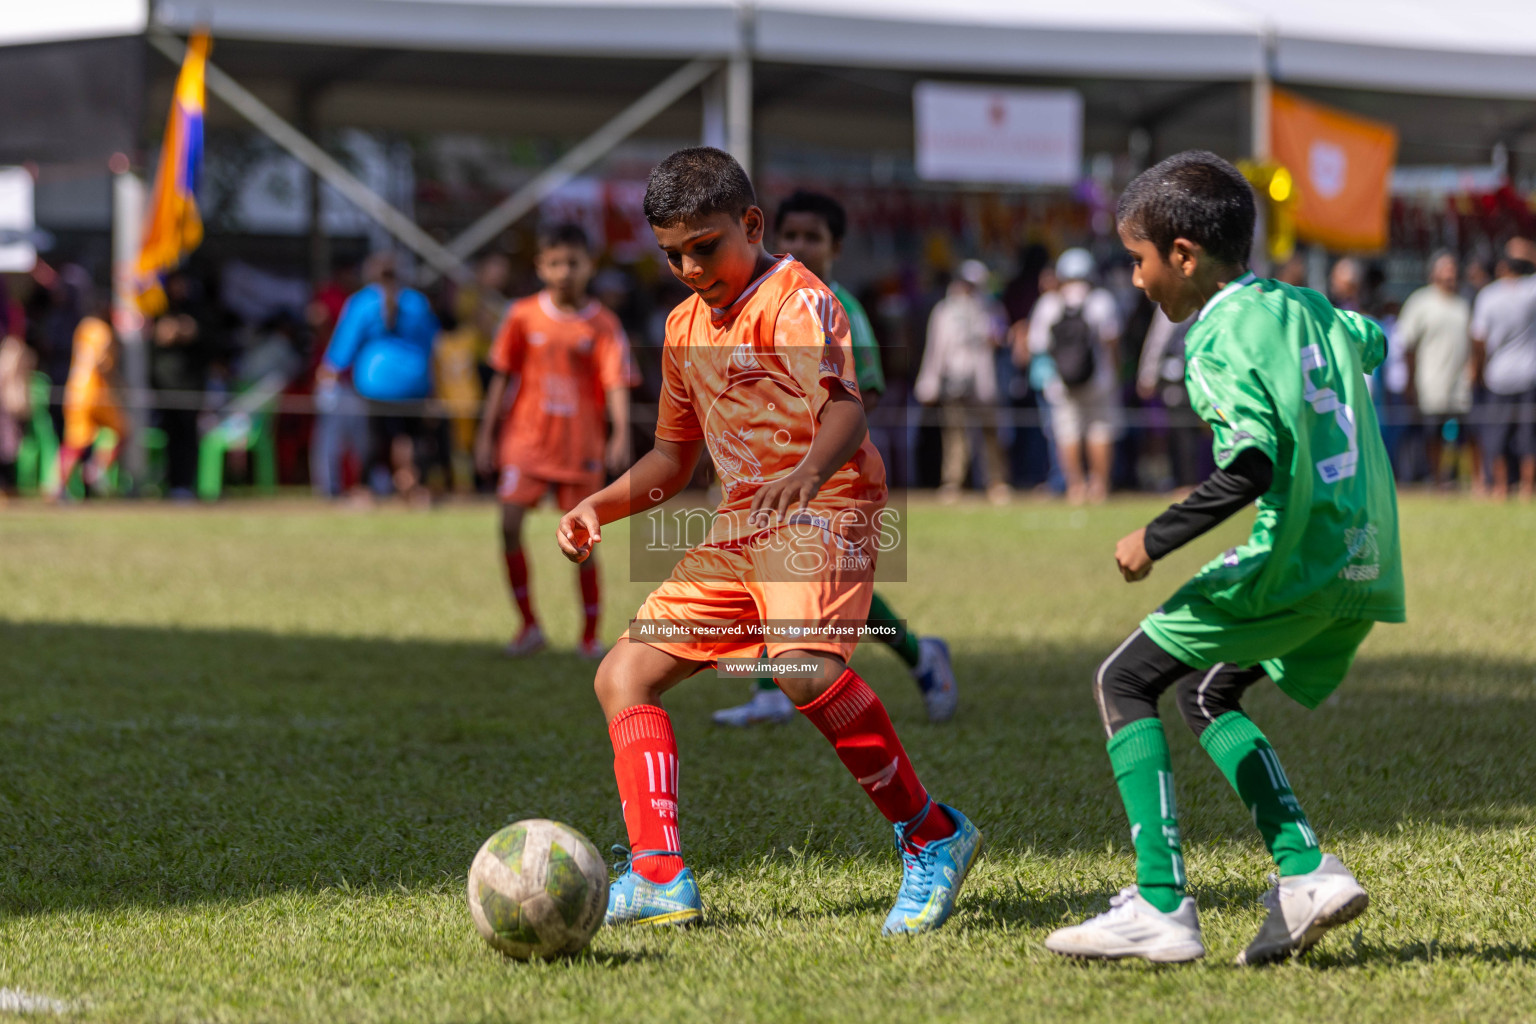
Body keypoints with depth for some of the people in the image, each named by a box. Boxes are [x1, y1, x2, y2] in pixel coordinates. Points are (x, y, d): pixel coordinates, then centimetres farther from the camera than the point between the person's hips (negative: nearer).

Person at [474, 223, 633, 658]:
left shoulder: (602, 324, -4)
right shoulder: (524, 315, 0)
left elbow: (616, 383, -11)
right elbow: (503, 377, 8)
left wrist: (621, 433, -27)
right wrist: (487, 434, 7)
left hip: (580, 444, -1)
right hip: (527, 438, 1)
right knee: (510, 521, -14)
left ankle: (591, 635, 14)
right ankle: (529, 625, 0)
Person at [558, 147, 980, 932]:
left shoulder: (798, 302, -10)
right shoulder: (684, 327, 16)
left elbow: (845, 409, -27)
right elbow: (671, 459, 26)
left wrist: (810, 470, -48)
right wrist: (601, 507, 9)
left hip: (822, 514, -9)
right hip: (737, 532, 9)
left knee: (803, 666, -34)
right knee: (624, 675, 2)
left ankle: (933, 839, -22)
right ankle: (659, 879, -4)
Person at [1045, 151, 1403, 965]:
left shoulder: (1221, 340, -12)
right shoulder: (1305, 308, 14)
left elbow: (1252, 466, -24)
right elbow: (1369, 342, 36)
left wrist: (1154, 540, -17)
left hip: (1293, 562, -9)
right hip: (1366, 569, 9)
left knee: (1124, 682, 1)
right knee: (1206, 693, 24)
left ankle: (1161, 908, -8)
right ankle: (1306, 872, 9)